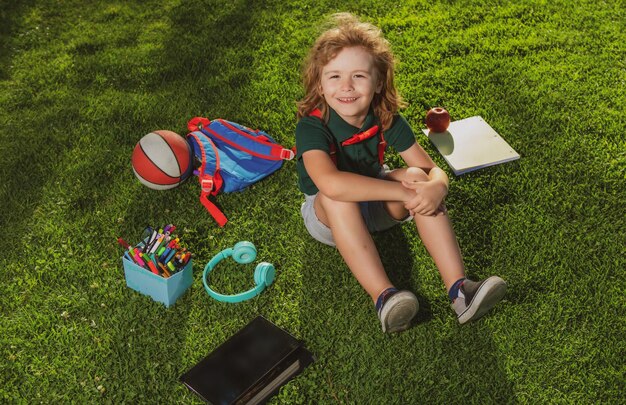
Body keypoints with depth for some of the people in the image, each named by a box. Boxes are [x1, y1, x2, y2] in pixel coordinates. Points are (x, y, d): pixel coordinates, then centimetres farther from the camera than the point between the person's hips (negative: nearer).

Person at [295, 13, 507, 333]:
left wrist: (435, 187, -40)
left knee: (417, 177, -25)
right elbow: (330, 183, -48)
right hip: (327, 217, -3)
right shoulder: (312, 126, -29)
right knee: (336, 197, -37)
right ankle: (384, 297, -41)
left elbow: (432, 169, -15)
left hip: (374, 205, 4)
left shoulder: (387, 119, -15)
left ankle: (458, 289, -30)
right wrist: (403, 191, -44)